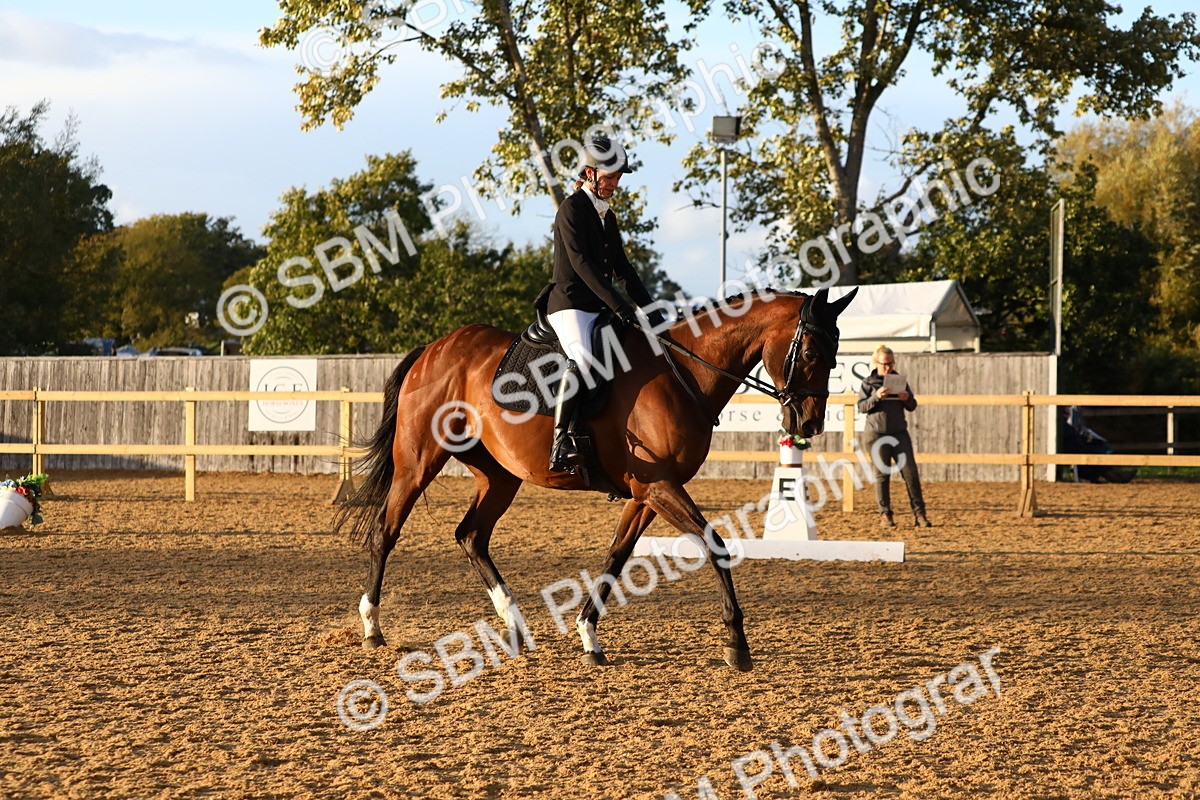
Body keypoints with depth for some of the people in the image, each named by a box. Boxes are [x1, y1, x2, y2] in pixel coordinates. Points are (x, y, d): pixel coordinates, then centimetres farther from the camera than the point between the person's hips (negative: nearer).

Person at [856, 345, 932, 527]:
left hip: (899, 433, 2)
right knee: (882, 474, 1)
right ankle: (885, 514, 10)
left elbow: (912, 406, 10)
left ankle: (919, 513, -1)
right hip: (876, 435, -2)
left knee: (910, 472, -4)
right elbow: (862, 407, -5)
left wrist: (907, 399, -12)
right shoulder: (869, 382, 1)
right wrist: (876, 397, -22)